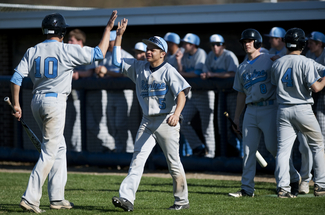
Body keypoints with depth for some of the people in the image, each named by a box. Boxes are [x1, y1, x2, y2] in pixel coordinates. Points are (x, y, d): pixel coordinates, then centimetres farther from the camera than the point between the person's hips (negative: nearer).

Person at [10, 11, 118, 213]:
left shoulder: (32, 51, 6)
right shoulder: (67, 50, -9)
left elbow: (17, 77, -1)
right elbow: (99, 53, -5)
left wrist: (16, 104, 4)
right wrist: (108, 29, 4)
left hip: (37, 101, 7)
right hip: (55, 101, -7)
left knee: (59, 147, 19)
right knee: (50, 151, -5)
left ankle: (57, 198, 20)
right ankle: (31, 198, -14)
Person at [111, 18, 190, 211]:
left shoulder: (168, 71, -10)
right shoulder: (139, 67, 8)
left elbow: (181, 93, -19)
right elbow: (118, 60, 12)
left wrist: (176, 114, -36)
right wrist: (119, 35, 5)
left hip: (166, 122, -5)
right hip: (147, 122, 5)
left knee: (174, 163, 2)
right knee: (137, 159, -9)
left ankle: (182, 201, 15)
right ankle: (127, 198, -19)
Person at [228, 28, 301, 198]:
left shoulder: (270, 60, -2)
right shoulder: (242, 68, 17)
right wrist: (236, 118, 19)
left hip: (269, 109, -6)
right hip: (251, 112, 6)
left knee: (273, 147, -6)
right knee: (248, 150, 2)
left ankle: (295, 178, 13)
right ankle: (247, 188, 5)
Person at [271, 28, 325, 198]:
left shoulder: (277, 64, 6)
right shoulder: (306, 62, -10)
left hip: (283, 110, 4)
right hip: (302, 109, -4)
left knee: (283, 149, 1)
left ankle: (283, 187, -10)